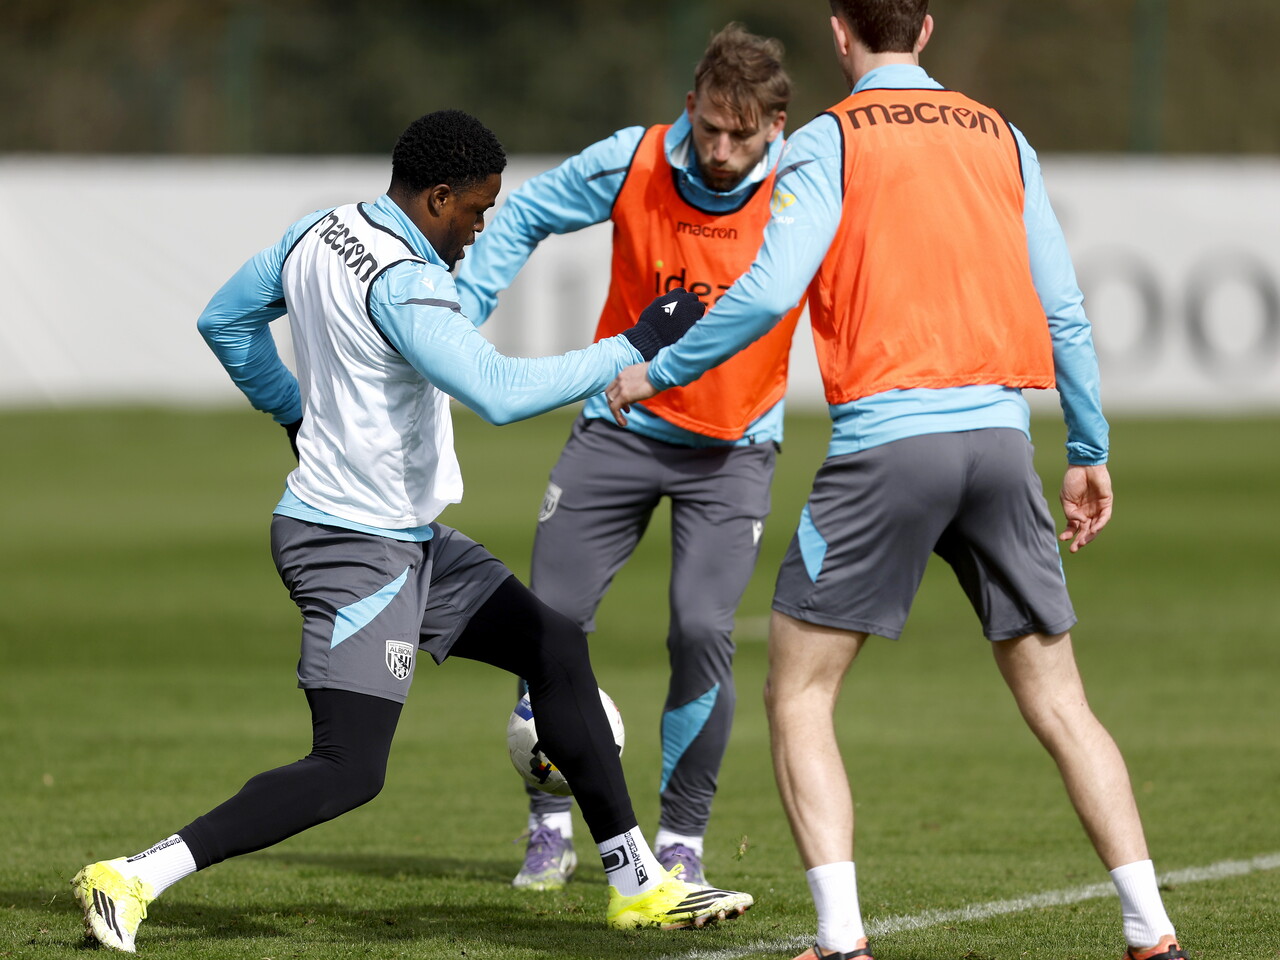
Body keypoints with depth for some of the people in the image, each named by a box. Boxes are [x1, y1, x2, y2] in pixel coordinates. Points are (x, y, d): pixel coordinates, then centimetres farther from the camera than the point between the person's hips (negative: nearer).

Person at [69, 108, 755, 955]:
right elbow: (499, 392, -34)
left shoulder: (315, 236, 5)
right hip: (359, 550, -11)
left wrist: (296, 412, 30)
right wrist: (636, 346, -27)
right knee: (348, 771, -12)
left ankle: (636, 882, 18)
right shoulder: (402, 286, -24)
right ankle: (132, 879, -10)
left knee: (556, 648, 13)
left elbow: (226, 321, 19)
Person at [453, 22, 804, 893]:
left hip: (732, 450, -2)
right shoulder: (631, 164, -11)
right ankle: (551, 828, 17)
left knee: (703, 631, -17)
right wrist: (461, 313, -4)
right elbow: (525, 216, 5)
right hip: (621, 427, 2)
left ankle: (681, 842, 0)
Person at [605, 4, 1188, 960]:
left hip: (886, 438, -4)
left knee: (799, 694, 5)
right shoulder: (1001, 138, 14)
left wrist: (658, 371, 3)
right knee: (1057, 699, 11)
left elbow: (768, 291, -10)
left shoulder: (832, 140, 0)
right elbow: (1064, 311, 12)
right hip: (999, 433, 4)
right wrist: (1089, 451, 19)